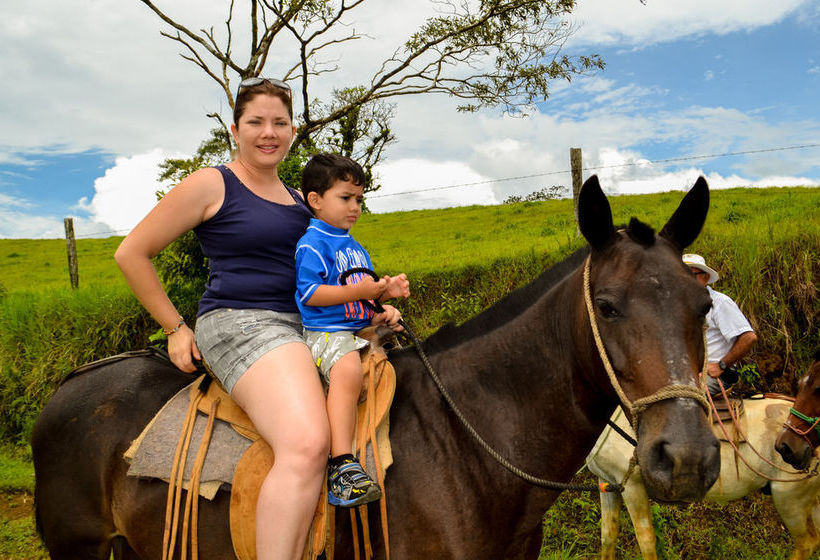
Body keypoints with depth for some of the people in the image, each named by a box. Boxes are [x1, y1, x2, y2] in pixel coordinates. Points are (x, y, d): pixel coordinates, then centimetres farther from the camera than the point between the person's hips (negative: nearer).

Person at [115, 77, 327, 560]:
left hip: (302, 328, 9)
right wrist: (176, 328, -1)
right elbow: (132, 254, 1)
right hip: (238, 324, -8)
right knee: (307, 444, -30)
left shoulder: (297, 199, 19)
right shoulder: (212, 185, -2)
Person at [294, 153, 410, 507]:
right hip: (323, 332, -9)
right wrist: (357, 291, -18)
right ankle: (342, 467, -42)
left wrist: (387, 291, 8)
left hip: (359, 329, 9)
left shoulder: (356, 248, 23)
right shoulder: (312, 243, -5)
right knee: (348, 370, -37)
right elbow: (309, 293, -14)